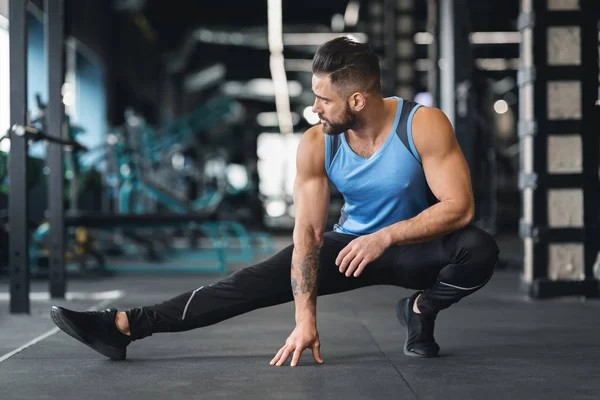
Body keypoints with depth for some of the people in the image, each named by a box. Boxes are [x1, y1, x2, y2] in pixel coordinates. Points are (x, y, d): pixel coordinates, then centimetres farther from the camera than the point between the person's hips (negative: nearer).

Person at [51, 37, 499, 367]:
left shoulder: (424, 125, -25)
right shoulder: (316, 144, -17)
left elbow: (459, 206, -27)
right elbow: (308, 232, -20)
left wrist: (386, 237, -37)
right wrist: (305, 318, -28)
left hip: (418, 245, -1)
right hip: (350, 242, 2)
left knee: (480, 249, -33)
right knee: (255, 282, -15)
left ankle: (420, 310, -4)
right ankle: (125, 326, -21)